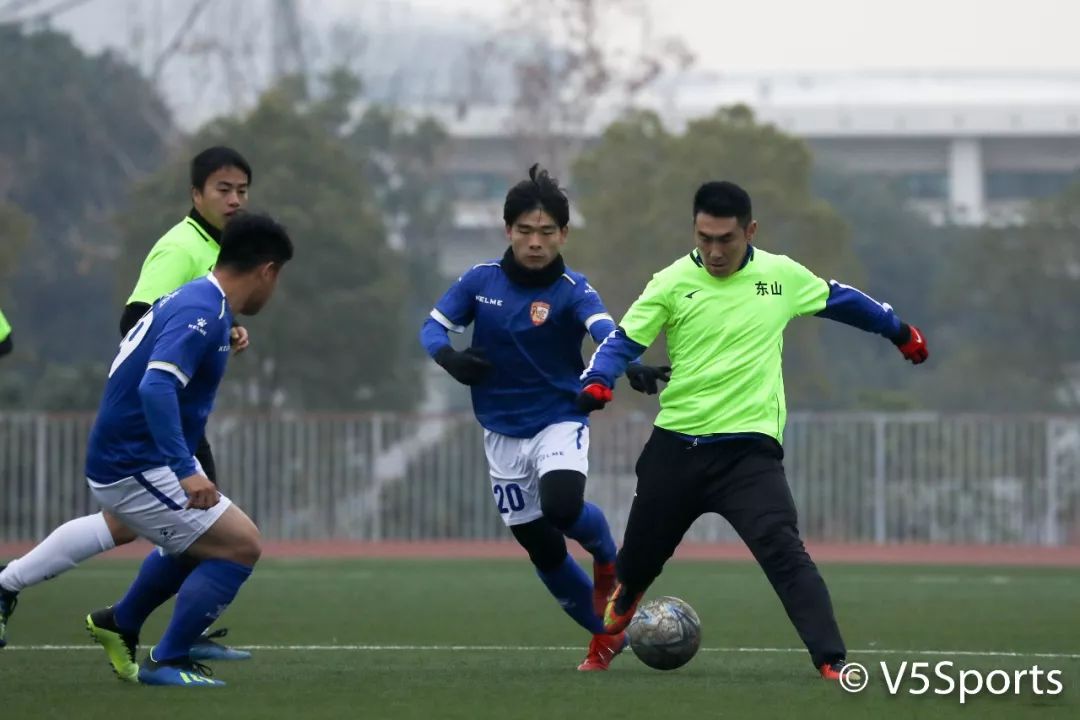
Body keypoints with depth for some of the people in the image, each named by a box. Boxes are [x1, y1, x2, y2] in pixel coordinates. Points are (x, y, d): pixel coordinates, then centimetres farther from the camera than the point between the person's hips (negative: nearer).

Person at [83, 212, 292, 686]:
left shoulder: (197, 302, 10)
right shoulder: (202, 313, -20)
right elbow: (156, 387, -34)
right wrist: (186, 470, -38)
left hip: (122, 459, 10)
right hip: (136, 468, -10)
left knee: (200, 542, 30)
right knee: (240, 545, -10)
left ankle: (119, 625, 39)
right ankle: (166, 662, -5)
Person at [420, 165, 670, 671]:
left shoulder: (571, 290, -14)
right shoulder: (480, 281, -4)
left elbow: (605, 330, -32)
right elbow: (433, 327, 2)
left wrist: (631, 363, -54)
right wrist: (450, 358, -21)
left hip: (559, 424, -3)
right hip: (503, 435, 3)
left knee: (561, 507, -31)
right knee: (542, 549, 7)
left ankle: (606, 554, 5)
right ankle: (607, 633, 27)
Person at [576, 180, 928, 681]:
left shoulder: (782, 275, 2)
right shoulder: (673, 283, -4)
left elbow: (838, 299, 19)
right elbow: (624, 341, -3)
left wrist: (899, 331, 30)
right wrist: (598, 382, -24)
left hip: (750, 448, -1)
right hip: (677, 447, 1)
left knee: (783, 551, -21)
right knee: (641, 555, 15)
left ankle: (832, 662, -26)